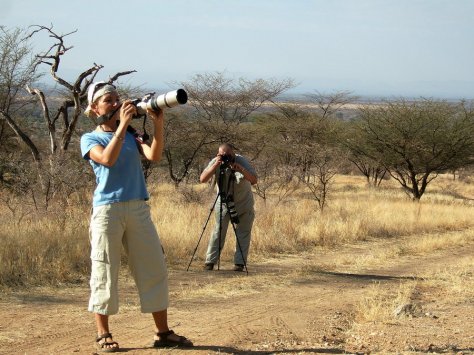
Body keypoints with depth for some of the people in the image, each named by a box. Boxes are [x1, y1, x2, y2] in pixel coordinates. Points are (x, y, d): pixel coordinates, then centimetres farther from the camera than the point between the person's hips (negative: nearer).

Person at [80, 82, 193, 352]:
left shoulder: (130, 135, 15)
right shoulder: (90, 139, 3)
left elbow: (154, 156, -2)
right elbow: (107, 159, -18)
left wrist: (158, 124, -12)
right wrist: (123, 124, -18)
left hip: (139, 209, 5)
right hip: (108, 210, -4)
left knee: (155, 269, 3)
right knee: (105, 272, -1)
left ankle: (163, 332, 9)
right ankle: (103, 334, 9)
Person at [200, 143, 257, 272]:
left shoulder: (242, 161, -19)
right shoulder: (215, 162, -15)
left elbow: (254, 180, -29)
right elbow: (202, 179, -26)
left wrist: (240, 169, -43)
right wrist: (215, 166, -37)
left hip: (243, 202, -1)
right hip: (223, 202, 1)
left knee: (243, 232, -4)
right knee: (218, 231, -4)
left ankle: (239, 263, 1)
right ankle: (210, 261, -1)